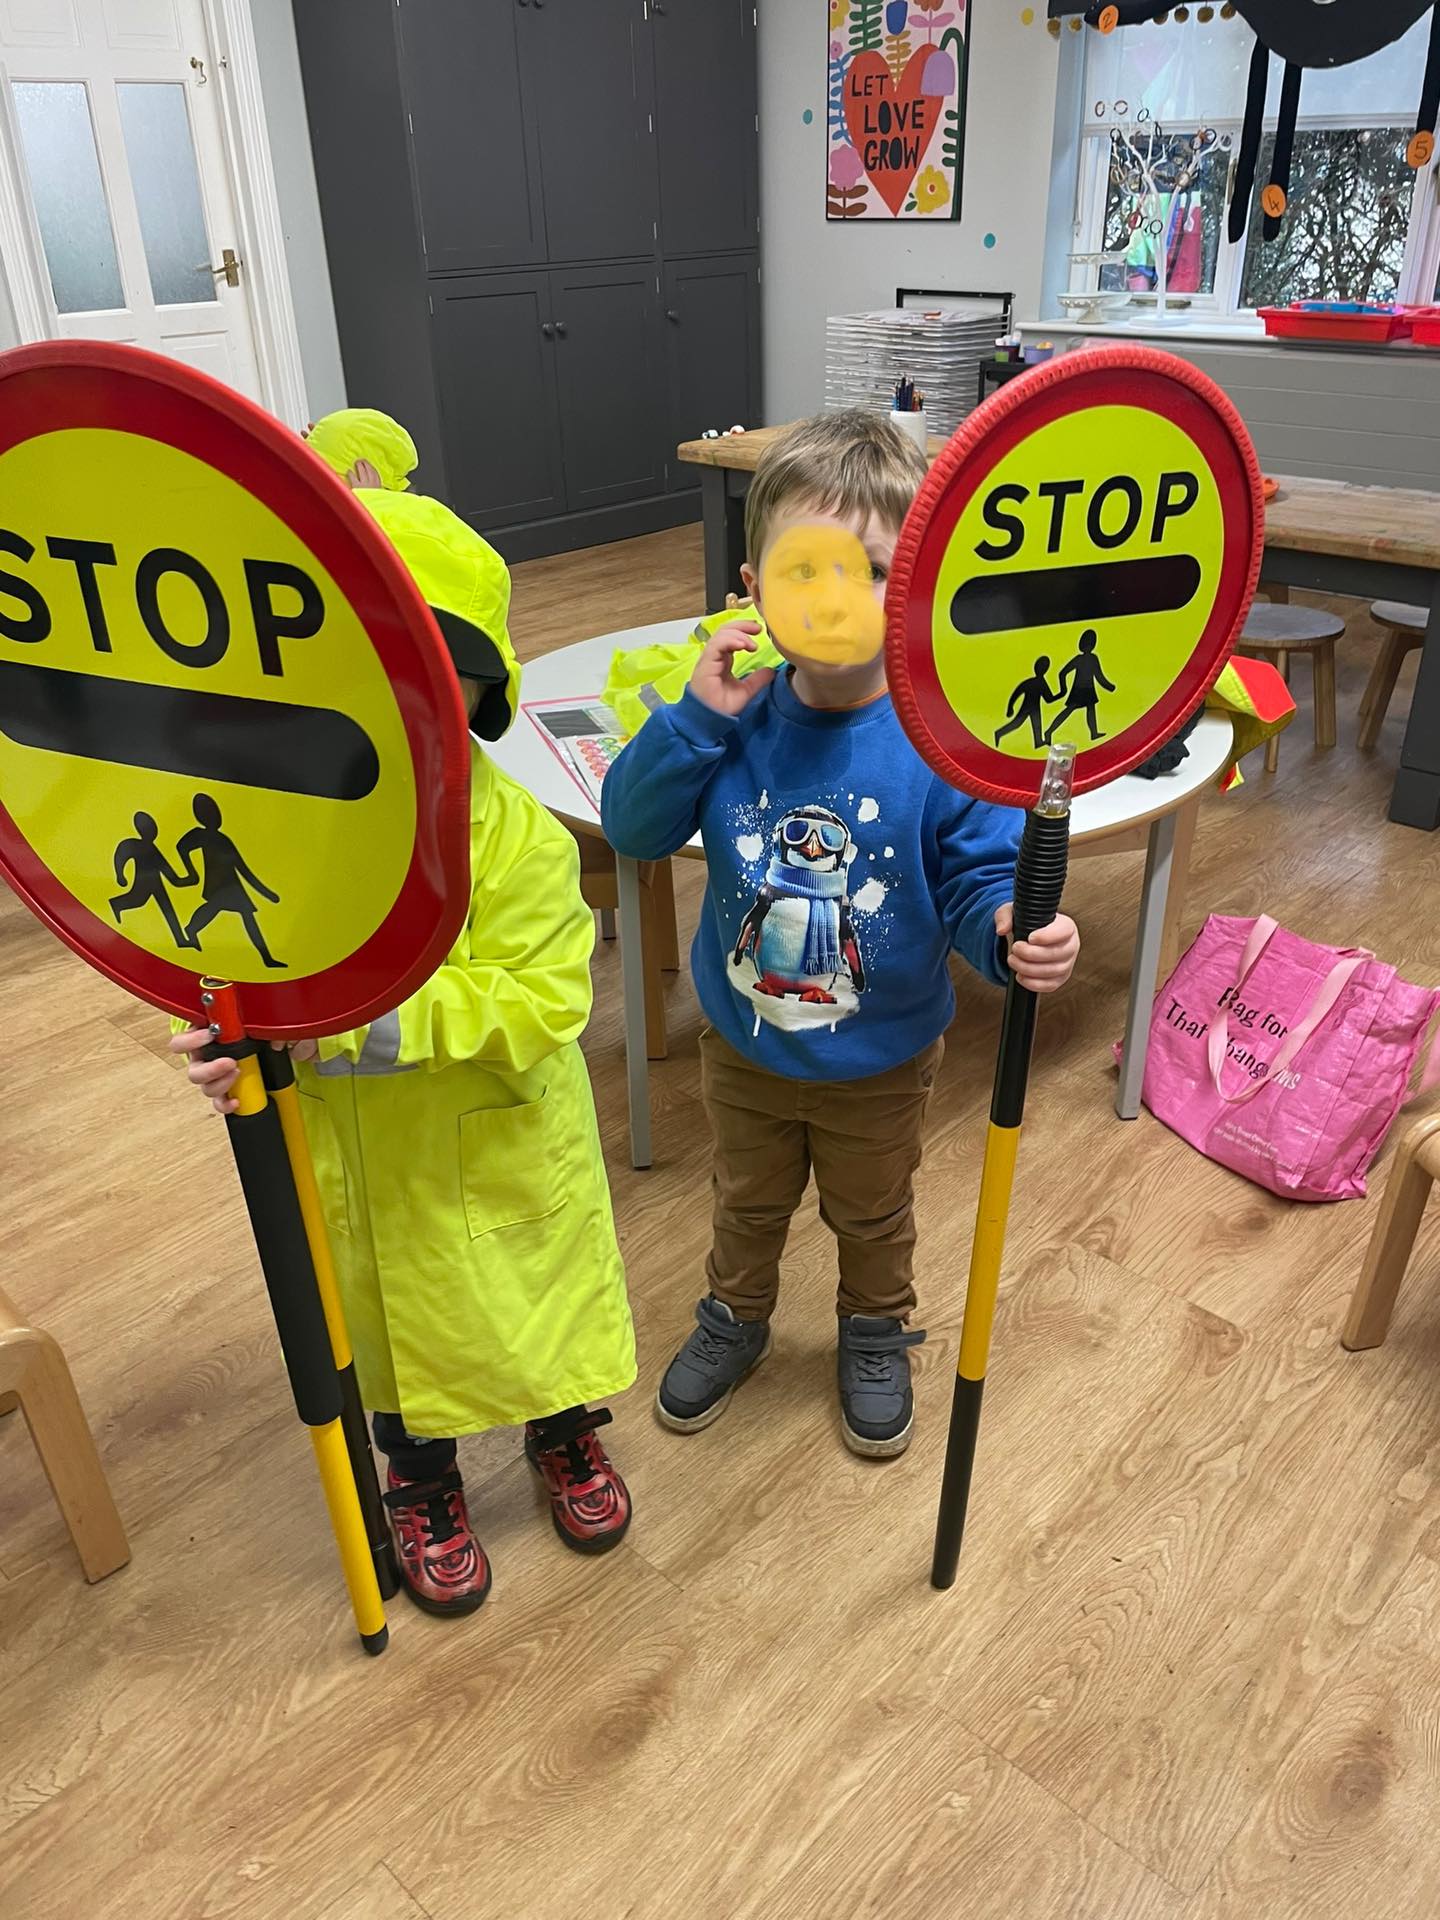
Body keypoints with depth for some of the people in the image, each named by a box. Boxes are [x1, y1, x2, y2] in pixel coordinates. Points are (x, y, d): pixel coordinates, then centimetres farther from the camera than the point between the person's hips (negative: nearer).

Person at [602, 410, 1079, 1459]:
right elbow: (632, 829, -14)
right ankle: (735, 1318, 59)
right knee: (748, 1202, 29)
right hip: (744, 1046, 2)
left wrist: (1015, 935, -43)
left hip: (878, 1063, -2)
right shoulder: (735, 719, -16)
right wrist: (695, 719, -27)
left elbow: (983, 879, -20)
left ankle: (876, 1336, 57)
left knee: (873, 1216, 26)